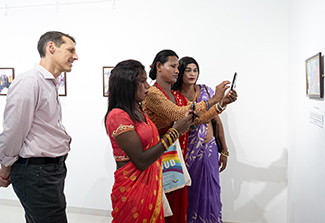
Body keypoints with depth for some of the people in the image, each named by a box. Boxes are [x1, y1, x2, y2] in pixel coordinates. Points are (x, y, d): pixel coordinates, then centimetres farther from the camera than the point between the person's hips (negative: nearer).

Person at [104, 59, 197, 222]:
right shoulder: (118, 115, -19)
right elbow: (141, 161, -22)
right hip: (133, 188, -8)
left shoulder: (139, 112, 9)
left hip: (151, 185, 8)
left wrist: (182, 123, -1)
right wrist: (174, 132, -20)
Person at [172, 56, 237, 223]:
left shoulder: (206, 90, 2)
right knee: (189, 192, 7)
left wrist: (224, 151, 6)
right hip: (187, 151, -2)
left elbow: (217, 121, 6)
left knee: (209, 192, 8)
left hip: (209, 149, 2)